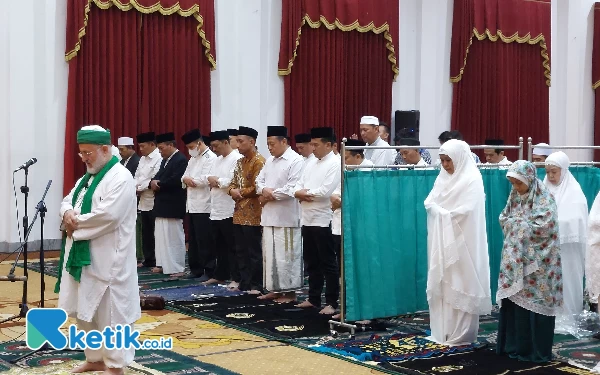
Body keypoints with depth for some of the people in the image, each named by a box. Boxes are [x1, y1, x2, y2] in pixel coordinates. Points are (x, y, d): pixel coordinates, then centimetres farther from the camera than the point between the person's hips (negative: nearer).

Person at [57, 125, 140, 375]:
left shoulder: (121, 177, -14)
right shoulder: (88, 177, 16)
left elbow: (108, 215, -24)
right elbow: (68, 200, 17)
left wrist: (75, 223, -13)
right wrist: (68, 213, -7)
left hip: (108, 260, -9)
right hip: (83, 257, 9)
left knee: (110, 311, -2)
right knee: (85, 310, 15)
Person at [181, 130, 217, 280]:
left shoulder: (211, 158, -9)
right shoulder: (193, 159, 19)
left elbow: (205, 179, -20)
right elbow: (184, 177, 15)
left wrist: (189, 180, -5)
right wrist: (186, 179, -8)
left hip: (204, 206, -9)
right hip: (192, 205, 9)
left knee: (205, 241, -4)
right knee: (193, 240, 12)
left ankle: (209, 272, 3)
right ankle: (195, 269, 21)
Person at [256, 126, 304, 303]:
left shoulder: (296, 161, -11)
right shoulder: (269, 161, 16)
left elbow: (292, 188, -19)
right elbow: (259, 180, 15)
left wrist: (271, 194, -10)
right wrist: (264, 191, -8)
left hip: (286, 217, -8)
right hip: (269, 215, 8)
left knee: (286, 255, -3)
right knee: (269, 254, 12)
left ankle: (289, 291, 5)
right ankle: (274, 289, 21)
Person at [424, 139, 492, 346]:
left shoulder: (472, 180, -9)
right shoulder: (443, 178, 13)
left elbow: (465, 211, -18)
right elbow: (429, 203, 6)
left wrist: (443, 215, -7)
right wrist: (444, 213, -12)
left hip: (461, 242, -7)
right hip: (441, 241, 7)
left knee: (460, 286, -4)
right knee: (441, 286, 8)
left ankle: (460, 335, 2)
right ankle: (442, 332, 14)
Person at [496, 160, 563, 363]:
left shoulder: (544, 198, -11)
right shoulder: (515, 195, 10)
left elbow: (543, 227, -19)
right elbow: (503, 219, 12)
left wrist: (516, 223, -9)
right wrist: (522, 223, -7)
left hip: (536, 261, -6)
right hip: (515, 258, 6)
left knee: (535, 303, -2)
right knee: (514, 300, 8)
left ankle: (538, 351, 6)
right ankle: (515, 345, 19)